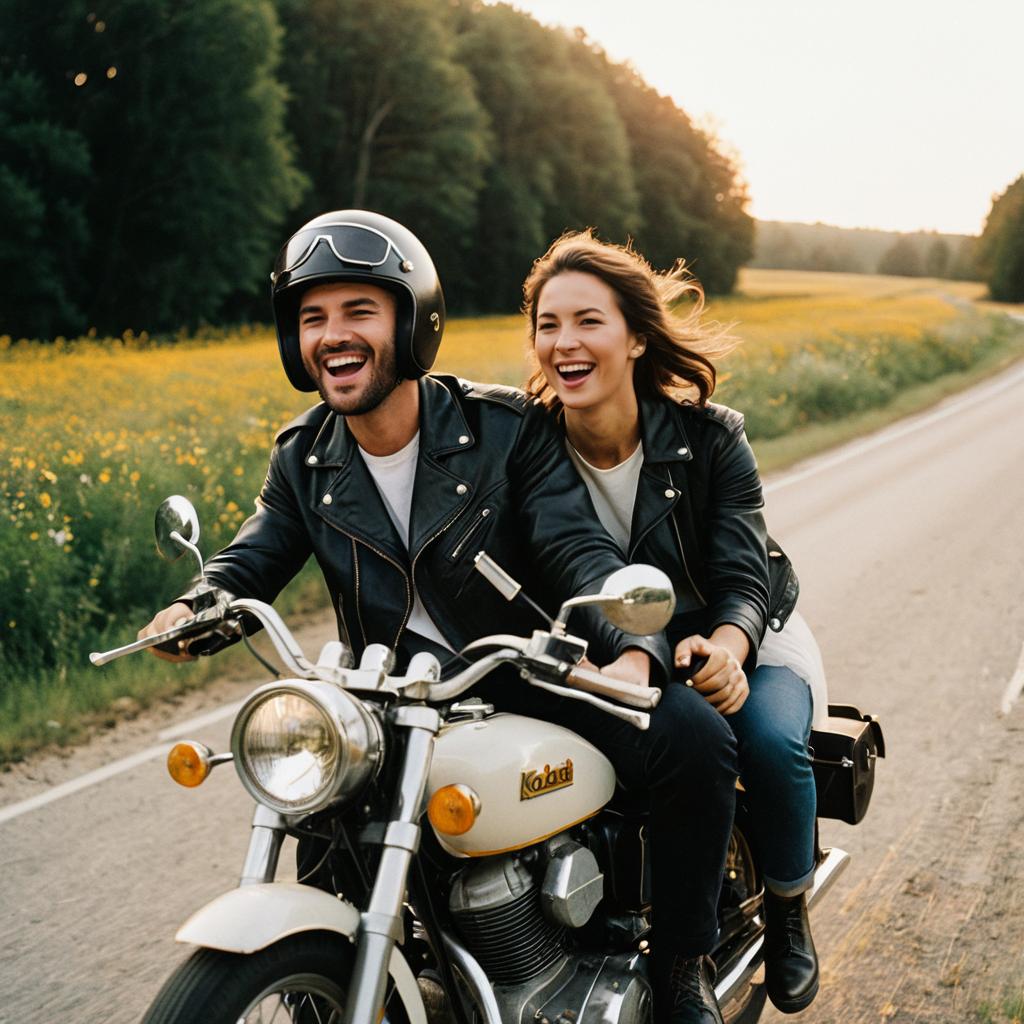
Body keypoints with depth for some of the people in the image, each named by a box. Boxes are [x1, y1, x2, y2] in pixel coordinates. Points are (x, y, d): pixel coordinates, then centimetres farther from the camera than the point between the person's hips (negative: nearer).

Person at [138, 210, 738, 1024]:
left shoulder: (506, 428, -9)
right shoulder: (303, 461, 6)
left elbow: (578, 550, -19)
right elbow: (252, 561, 0)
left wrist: (634, 651, -38)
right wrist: (193, 608, -24)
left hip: (534, 677, -3)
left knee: (696, 739, -25)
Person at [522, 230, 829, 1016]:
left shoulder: (709, 436, -15)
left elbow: (743, 577, -20)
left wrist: (725, 648, -43)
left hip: (735, 637, -2)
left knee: (771, 738, -31)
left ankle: (788, 908, 0)